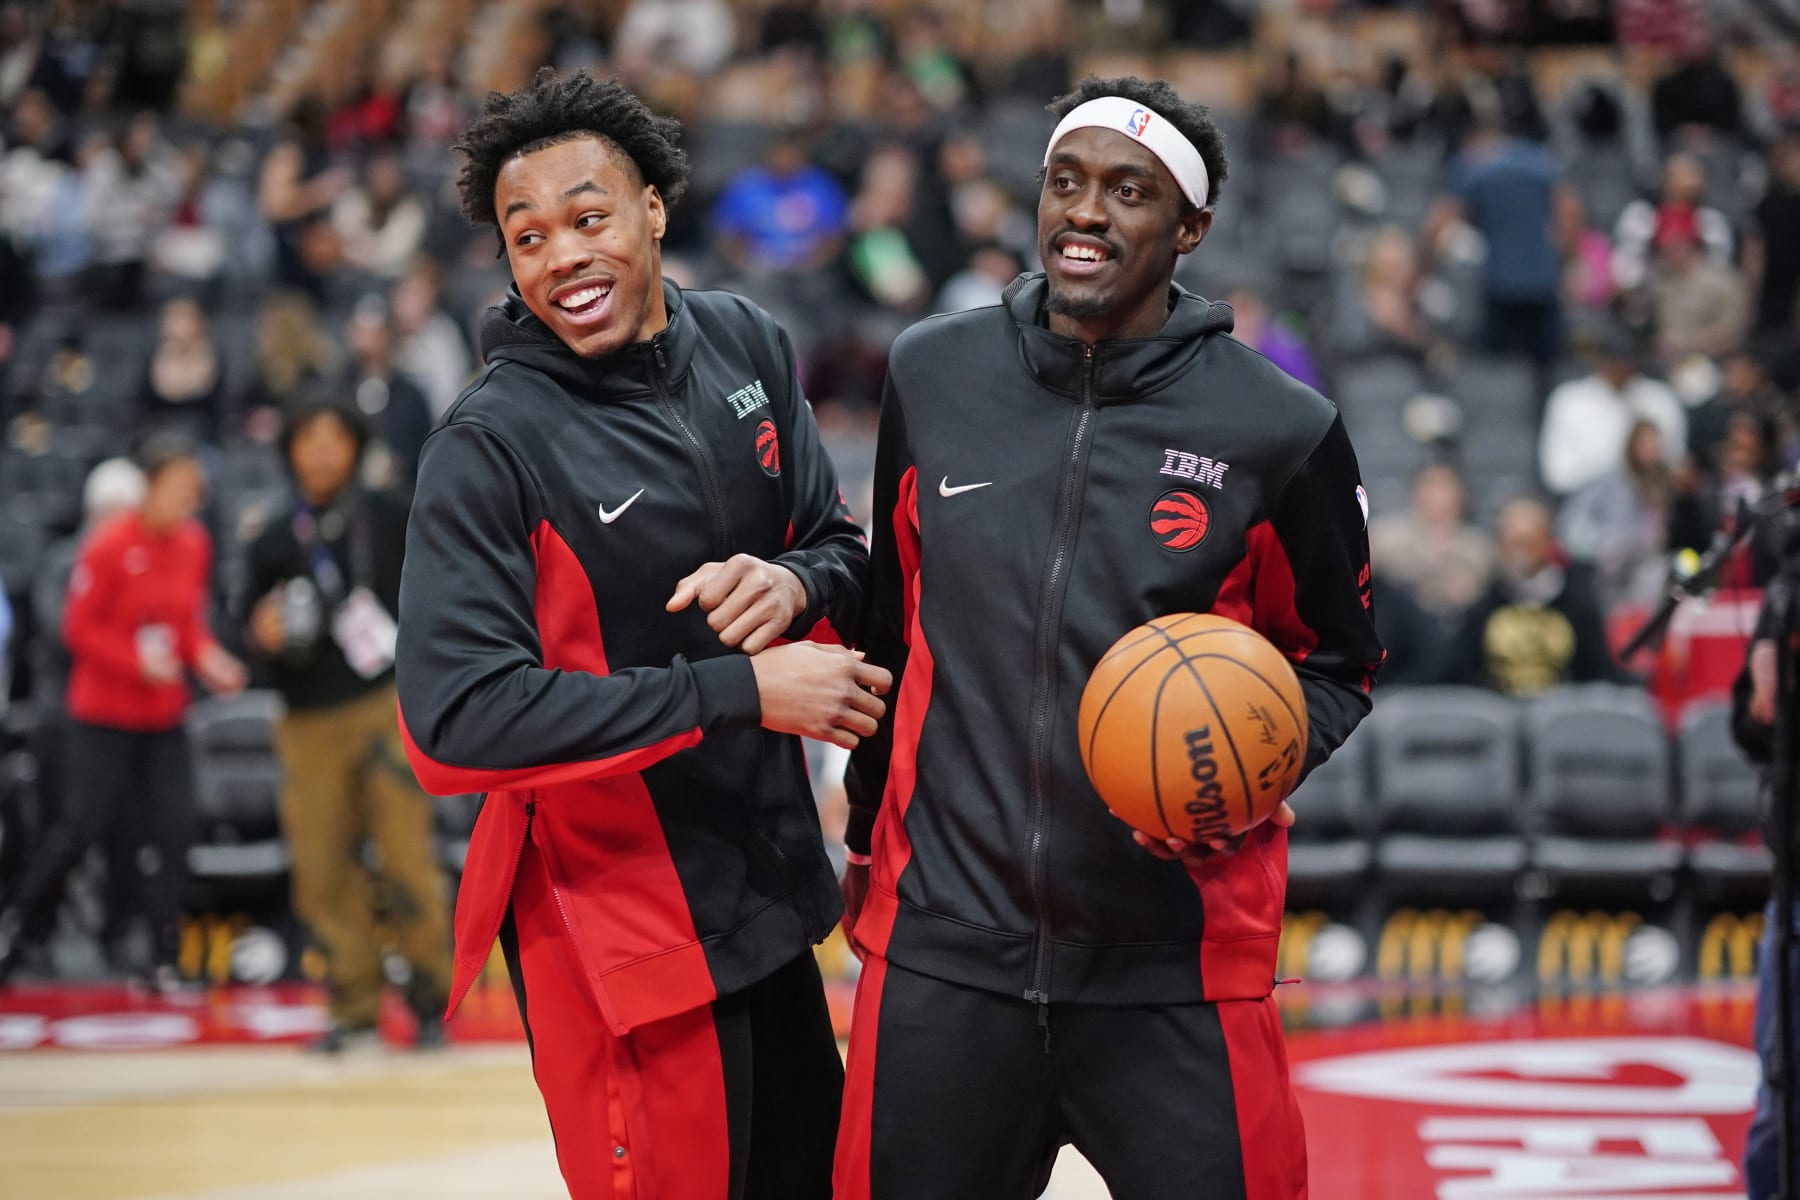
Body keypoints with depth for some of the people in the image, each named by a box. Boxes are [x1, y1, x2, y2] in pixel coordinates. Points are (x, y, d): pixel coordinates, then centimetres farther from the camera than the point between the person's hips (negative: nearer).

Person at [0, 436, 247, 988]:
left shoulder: (194, 544, 2)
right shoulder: (109, 546, -15)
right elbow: (79, 628, -11)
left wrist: (207, 658, -6)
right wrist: (138, 660, -22)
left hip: (164, 717, 5)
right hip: (104, 717, -5)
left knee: (170, 830, -3)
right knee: (83, 824, -3)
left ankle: (164, 958, 3)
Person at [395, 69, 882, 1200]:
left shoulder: (748, 350, 3)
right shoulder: (490, 446, -15)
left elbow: (850, 552, 12)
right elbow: (456, 717, -24)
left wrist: (797, 584, -14)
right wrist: (740, 693, -24)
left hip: (771, 886, 7)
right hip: (619, 928, -7)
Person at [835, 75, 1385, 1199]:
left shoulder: (1280, 429, -4)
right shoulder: (931, 375, 4)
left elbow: (1338, 664, 8)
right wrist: (870, 832, 22)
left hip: (1171, 963, -2)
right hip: (944, 939, 2)